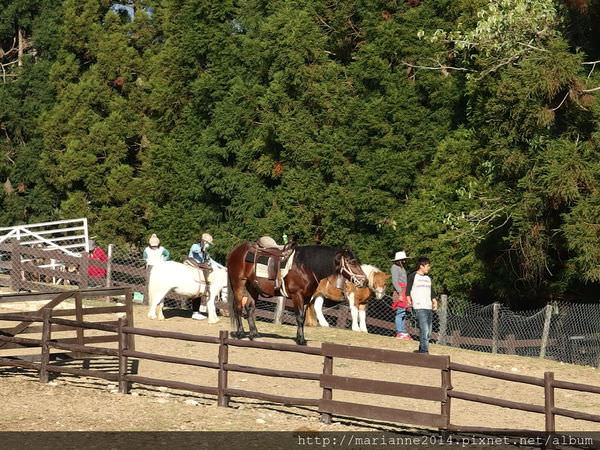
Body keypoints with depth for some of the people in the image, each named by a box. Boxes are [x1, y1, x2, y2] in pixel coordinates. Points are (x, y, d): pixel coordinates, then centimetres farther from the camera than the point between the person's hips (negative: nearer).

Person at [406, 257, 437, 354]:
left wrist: (435, 302, 10)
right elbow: (408, 291, 2)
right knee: (424, 330, -17)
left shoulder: (428, 278, 21)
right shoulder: (413, 276, 2)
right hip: (419, 307, -7)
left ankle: (421, 350, 14)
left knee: (428, 332, 6)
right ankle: (425, 351, -19)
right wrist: (409, 302, -8)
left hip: (429, 307, 7)